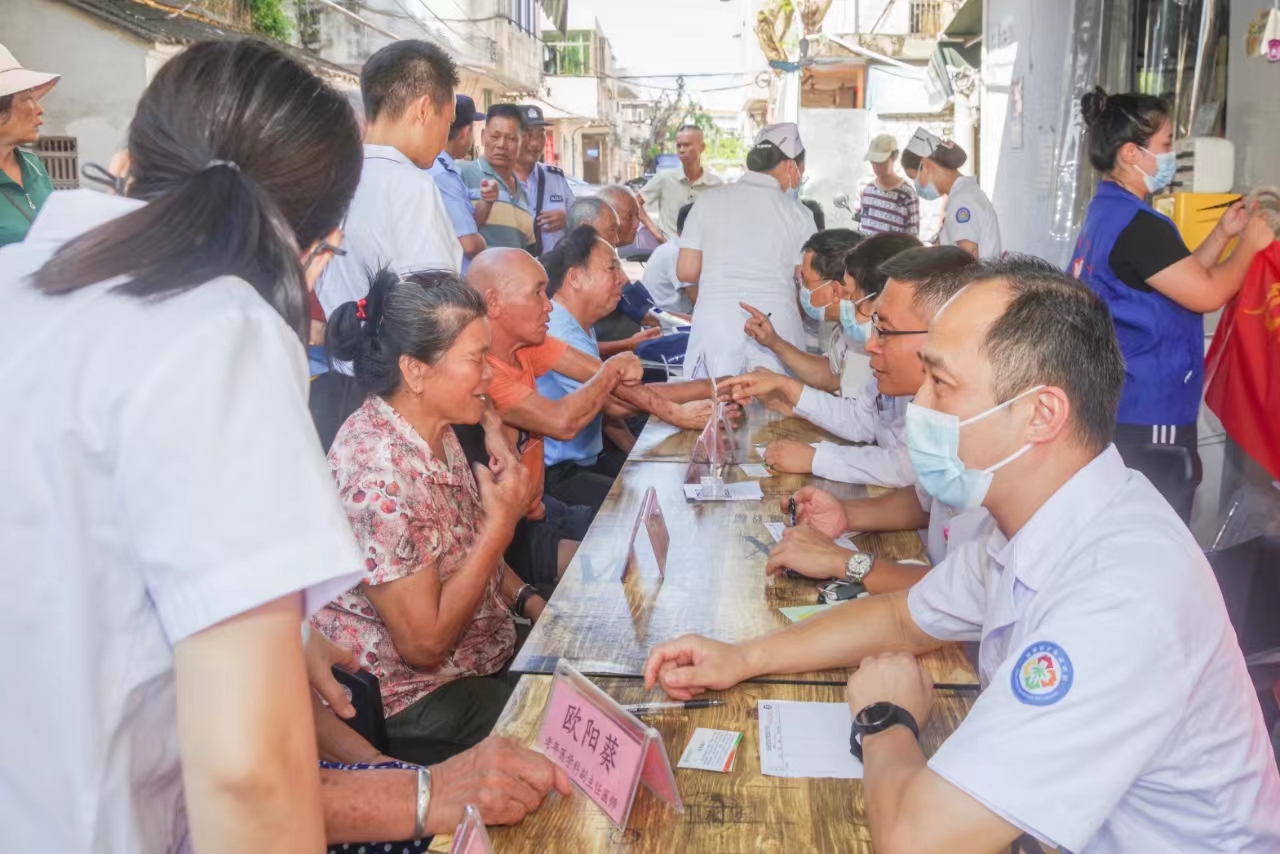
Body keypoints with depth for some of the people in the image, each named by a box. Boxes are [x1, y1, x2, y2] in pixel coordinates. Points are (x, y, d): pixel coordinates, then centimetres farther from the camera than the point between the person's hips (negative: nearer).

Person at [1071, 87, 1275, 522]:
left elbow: (1181, 278, 19)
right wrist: (1250, 243, -4)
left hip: (1119, 399, 10)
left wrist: (1222, 233, 13)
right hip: (1148, 408, -10)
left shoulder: (1107, 212, 11)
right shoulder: (1136, 224, -20)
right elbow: (1207, 294, -19)